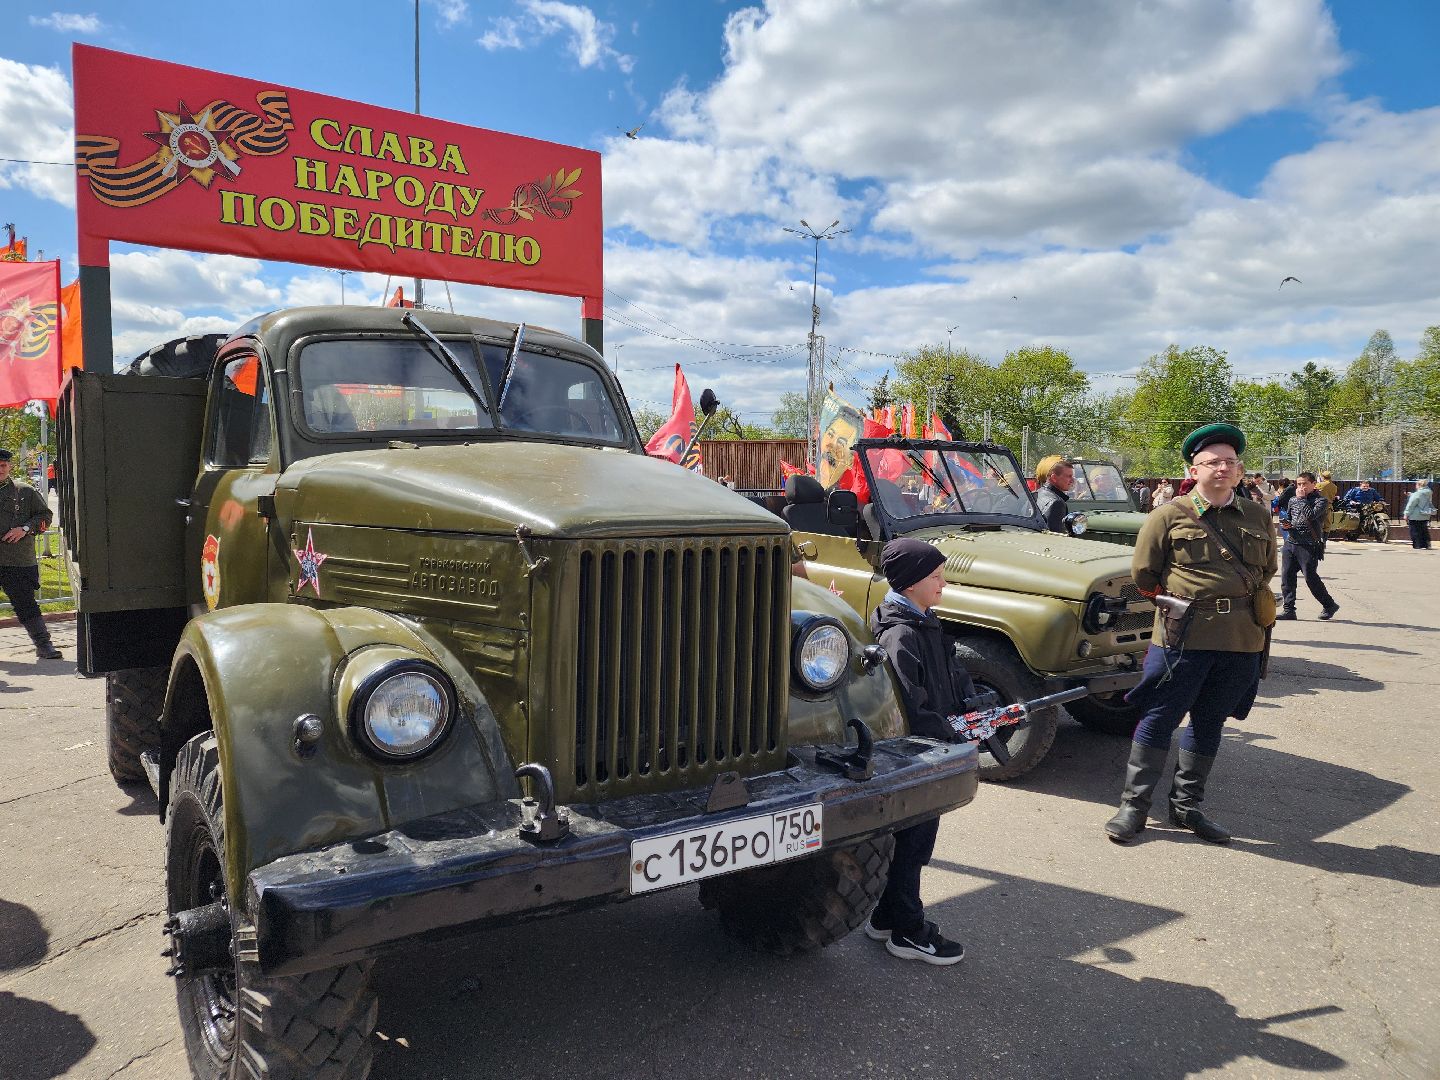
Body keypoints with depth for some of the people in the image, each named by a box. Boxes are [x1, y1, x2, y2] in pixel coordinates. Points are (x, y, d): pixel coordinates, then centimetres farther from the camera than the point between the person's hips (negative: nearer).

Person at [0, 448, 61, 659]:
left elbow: (45, 515, 8)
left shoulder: (25, 492, 6)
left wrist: (26, 529, -8)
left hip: (18, 560, -2)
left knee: (26, 604, -2)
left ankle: (44, 645, 2)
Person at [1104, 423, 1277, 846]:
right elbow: (1143, 575, 5)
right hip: (1182, 636, -4)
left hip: (1242, 639, 4)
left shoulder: (1258, 517, 11)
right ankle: (1134, 806, 9)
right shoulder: (1170, 517, -1)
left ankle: (1186, 806, 26)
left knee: (1209, 724, 13)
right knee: (1158, 720, -1)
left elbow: (1267, 571, 24)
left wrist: (1240, 601, 16)